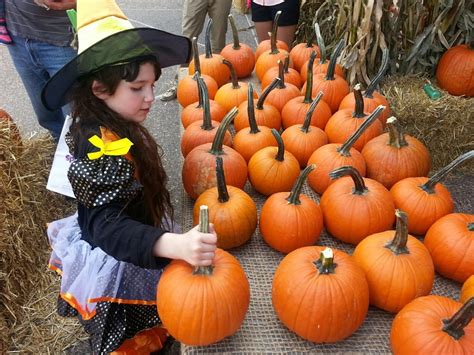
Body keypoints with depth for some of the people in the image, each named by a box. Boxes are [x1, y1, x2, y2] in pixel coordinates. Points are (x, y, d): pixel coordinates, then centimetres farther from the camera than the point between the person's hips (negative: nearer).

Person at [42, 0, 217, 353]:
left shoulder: (99, 125, -5)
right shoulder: (107, 149, -37)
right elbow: (107, 226, -45)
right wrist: (175, 245, -58)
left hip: (126, 255, 9)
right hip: (117, 263, -9)